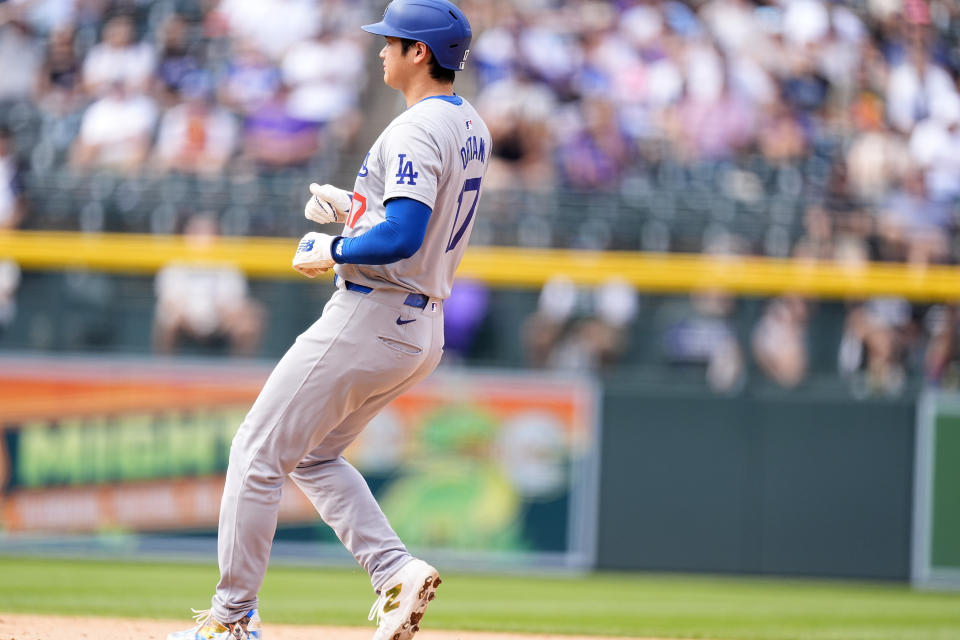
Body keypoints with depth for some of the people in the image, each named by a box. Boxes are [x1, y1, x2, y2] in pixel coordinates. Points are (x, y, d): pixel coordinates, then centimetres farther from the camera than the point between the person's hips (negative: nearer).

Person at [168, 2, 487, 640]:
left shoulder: (416, 130, -20)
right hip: (423, 330, 10)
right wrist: (354, 210, 17)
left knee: (259, 451, 0)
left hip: (369, 318, -10)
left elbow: (402, 239, -30)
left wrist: (332, 253, -15)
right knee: (314, 455, 22)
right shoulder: (471, 127, 12)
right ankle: (398, 571, 5)